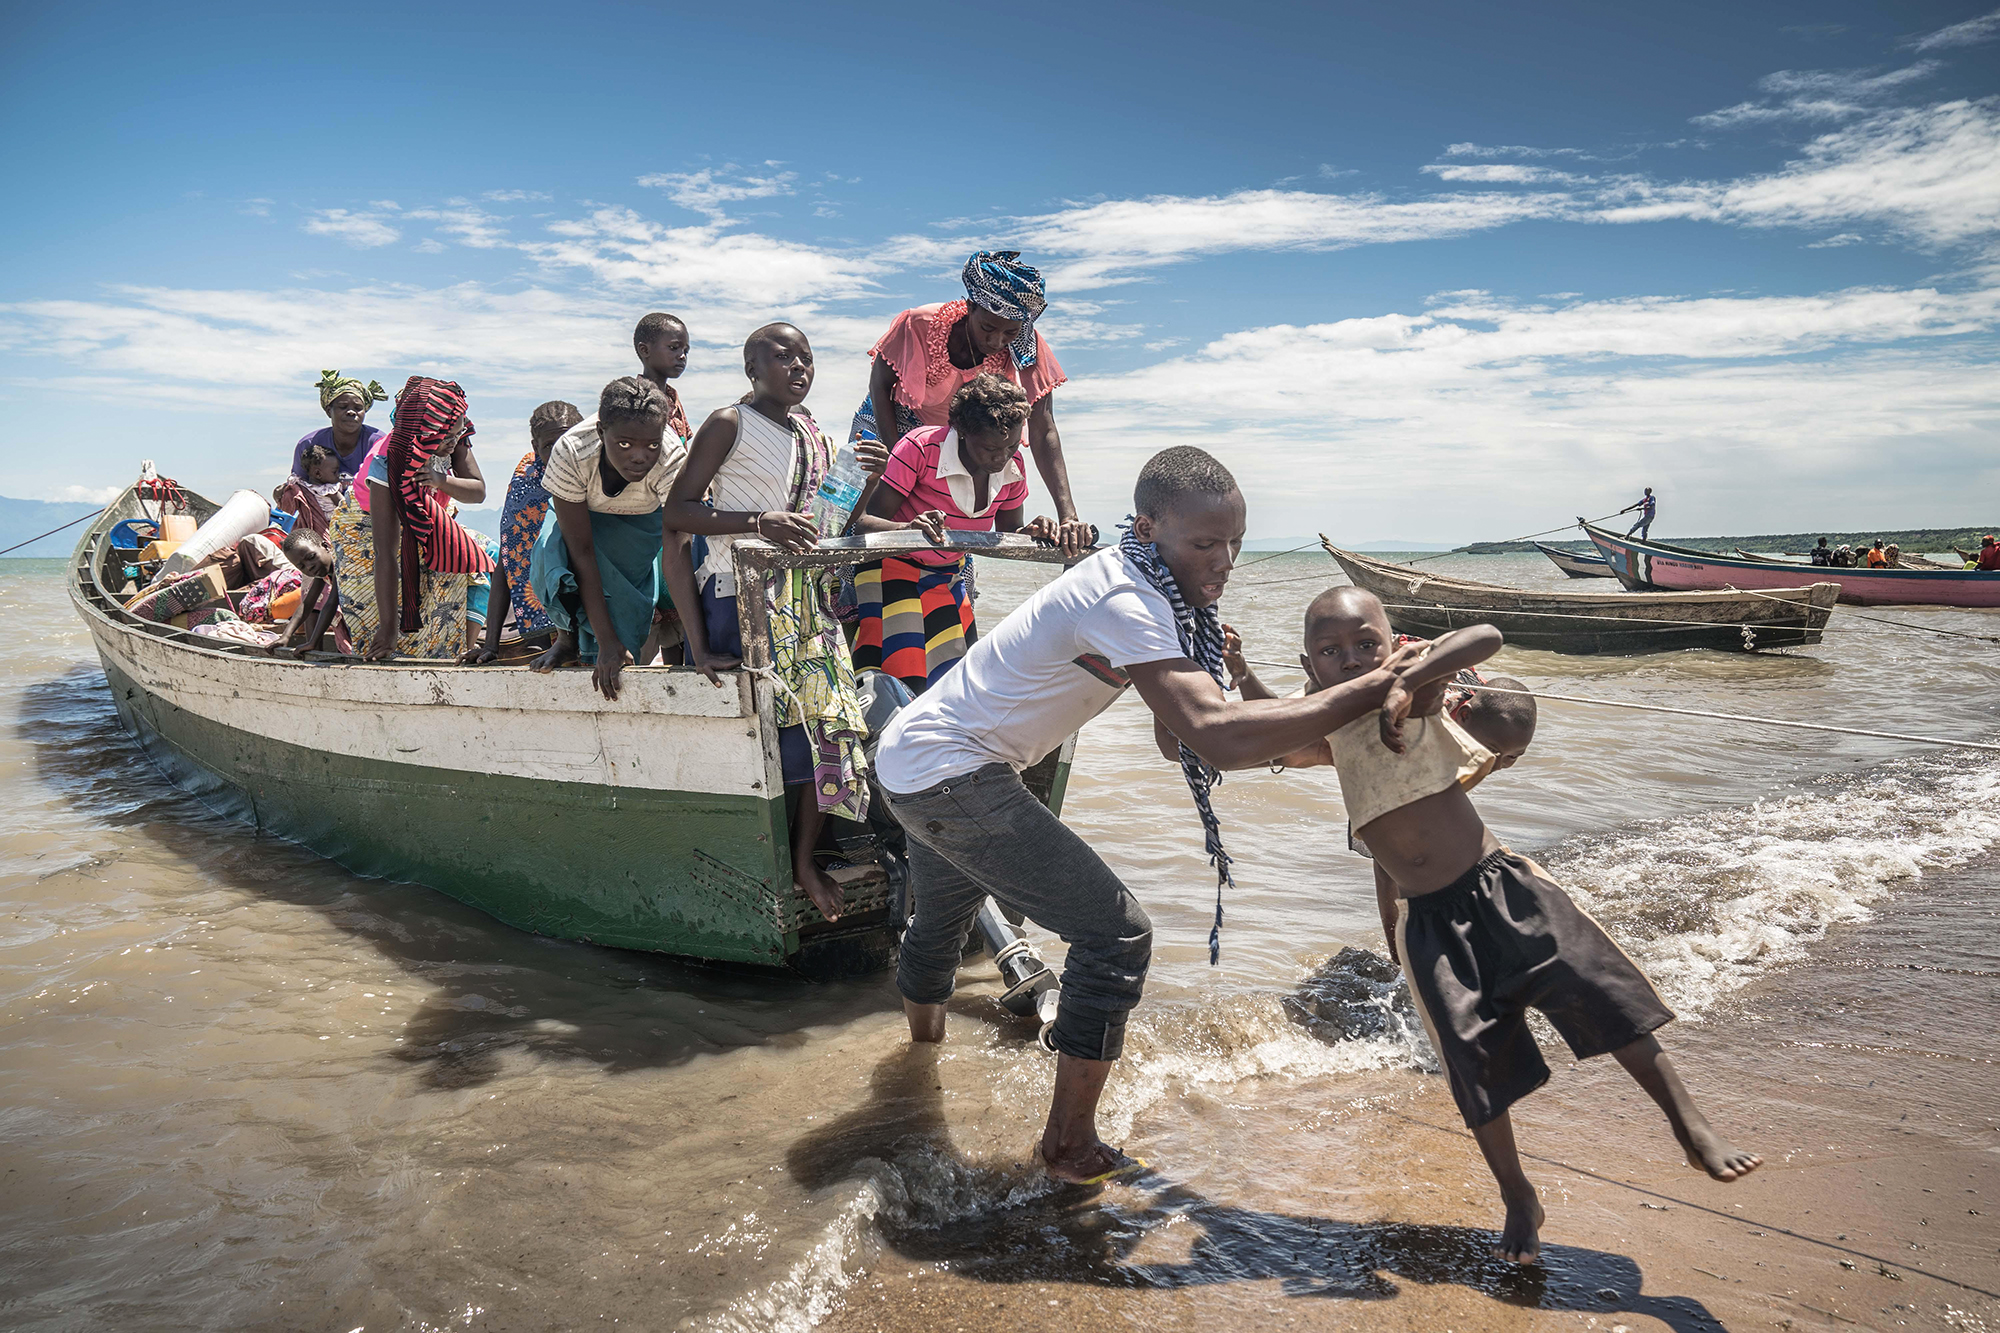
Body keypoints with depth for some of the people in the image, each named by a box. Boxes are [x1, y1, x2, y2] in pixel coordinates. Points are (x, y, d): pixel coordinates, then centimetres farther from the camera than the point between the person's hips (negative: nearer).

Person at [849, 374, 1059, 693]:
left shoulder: (1012, 465, -7)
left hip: (948, 578, 6)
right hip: (892, 568, -6)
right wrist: (909, 528, -48)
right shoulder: (922, 447, -25)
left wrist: (1030, 533, -18)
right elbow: (864, 521, -27)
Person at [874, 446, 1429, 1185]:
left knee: (941, 921, 33)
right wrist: (1370, 690, -38)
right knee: (1117, 934, -9)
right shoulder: (1123, 601, -27)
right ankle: (1070, 1147, 3)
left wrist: (1314, 739, -3)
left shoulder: (1145, 584, 4)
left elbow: (1178, 726, 8)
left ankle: (921, 1042, 61)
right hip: (949, 773, -10)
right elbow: (1217, 737, -39)